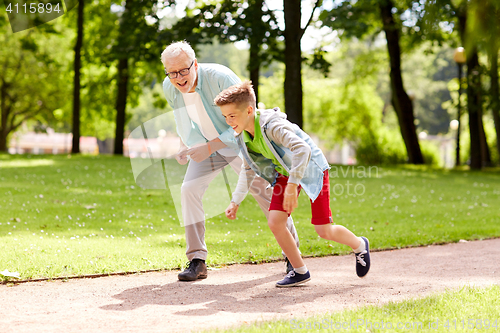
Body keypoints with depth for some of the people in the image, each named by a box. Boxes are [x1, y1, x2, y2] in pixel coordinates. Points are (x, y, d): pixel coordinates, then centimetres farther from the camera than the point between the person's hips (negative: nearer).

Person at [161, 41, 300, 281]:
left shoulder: (220, 77, -32)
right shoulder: (169, 88, -15)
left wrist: (209, 147, -34)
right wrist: (185, 146, -7)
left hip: (239, 143, -4)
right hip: (206, 145, 4)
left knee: (264, 192, 0)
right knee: (189, 189, -15)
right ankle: (196, 260, -10)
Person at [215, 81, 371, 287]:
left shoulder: (272, 125, -32)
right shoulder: (242, 137, -6)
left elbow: (302, 149, -43)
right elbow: (248, 170, 11)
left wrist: (292, 187, -45)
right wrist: (235, 201, 7)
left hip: (310, 168, -7)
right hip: (285, 174, 7)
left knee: (324, 231, -7)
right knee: (274, 222, -11)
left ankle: (360, 245, 24)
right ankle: (300, 272, 7)